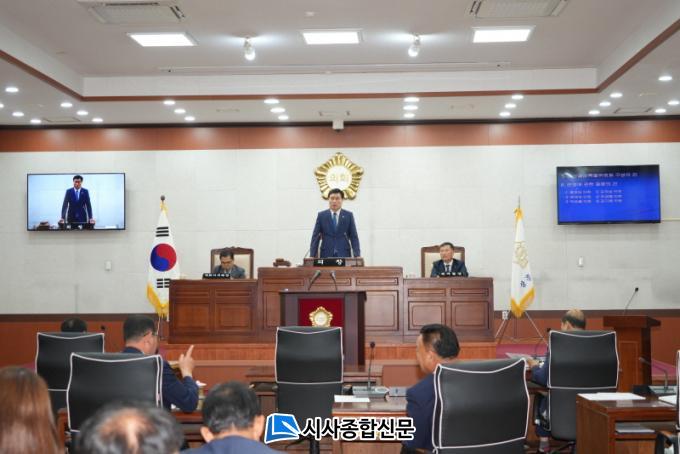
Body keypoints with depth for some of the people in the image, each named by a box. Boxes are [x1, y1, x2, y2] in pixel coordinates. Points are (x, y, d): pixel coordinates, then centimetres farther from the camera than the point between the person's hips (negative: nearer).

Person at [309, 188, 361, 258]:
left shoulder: (348, 215, 6)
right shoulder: (321, 215, 6)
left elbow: (354, 237, 4)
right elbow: (315, 237, 5)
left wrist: (357, 255, -5)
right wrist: (312, 256, -2)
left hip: (344, 255, 0)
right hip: (326, 255, 0)